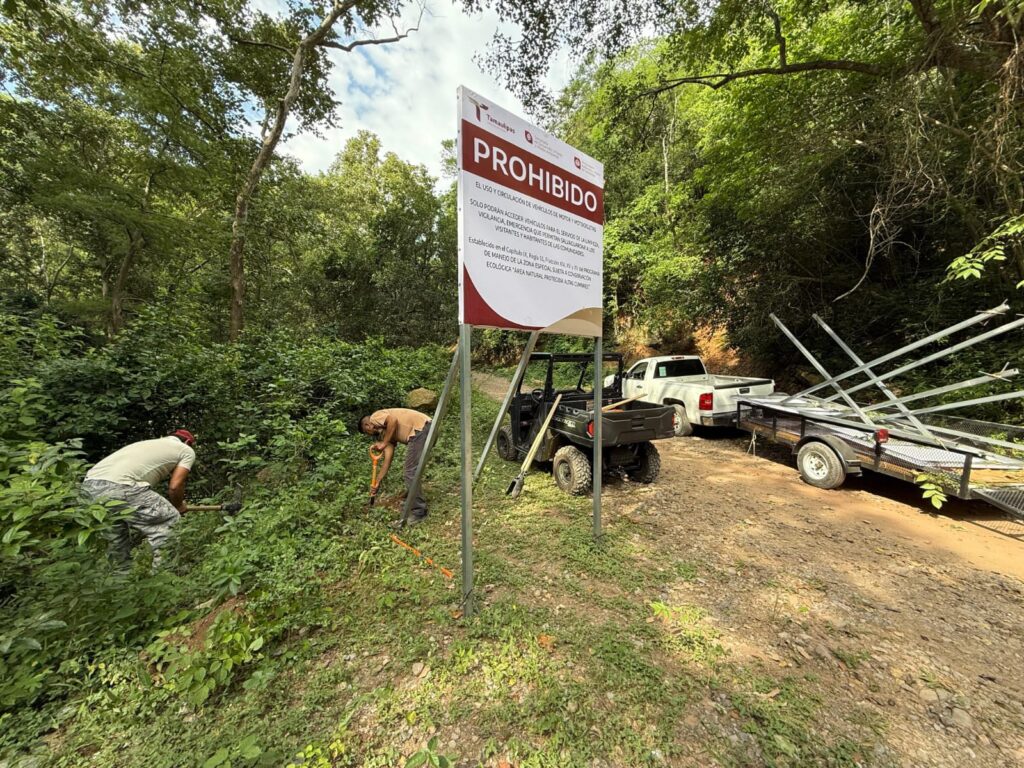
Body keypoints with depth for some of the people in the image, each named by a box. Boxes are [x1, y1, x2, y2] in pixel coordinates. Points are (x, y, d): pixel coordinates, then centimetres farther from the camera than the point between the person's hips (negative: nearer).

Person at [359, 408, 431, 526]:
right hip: (421, 431, 10)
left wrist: (383, 444, -6)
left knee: (410, 473, -4)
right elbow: (387, 459, 22)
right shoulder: (384, 433, 28)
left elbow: (393, 420, -16)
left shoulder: (375, 417, 8)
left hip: (421, 429, -10)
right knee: (411, 471, 25)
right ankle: (411, 501, 42)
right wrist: (377, 482, 24)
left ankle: (418, 513, 5)